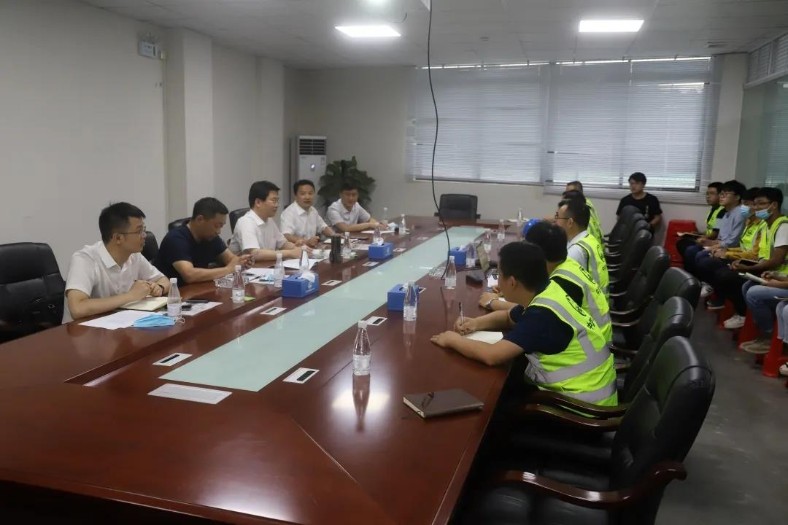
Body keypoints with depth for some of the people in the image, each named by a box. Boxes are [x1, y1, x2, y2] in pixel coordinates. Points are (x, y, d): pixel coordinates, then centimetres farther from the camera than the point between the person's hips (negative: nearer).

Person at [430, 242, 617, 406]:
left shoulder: (544, 313, -27)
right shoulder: (546, 294, 0)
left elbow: (493, 355, -32)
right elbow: (509, 318, 20)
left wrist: (453, 340, -14)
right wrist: (476, 323, 2)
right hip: (578, 390, 8)